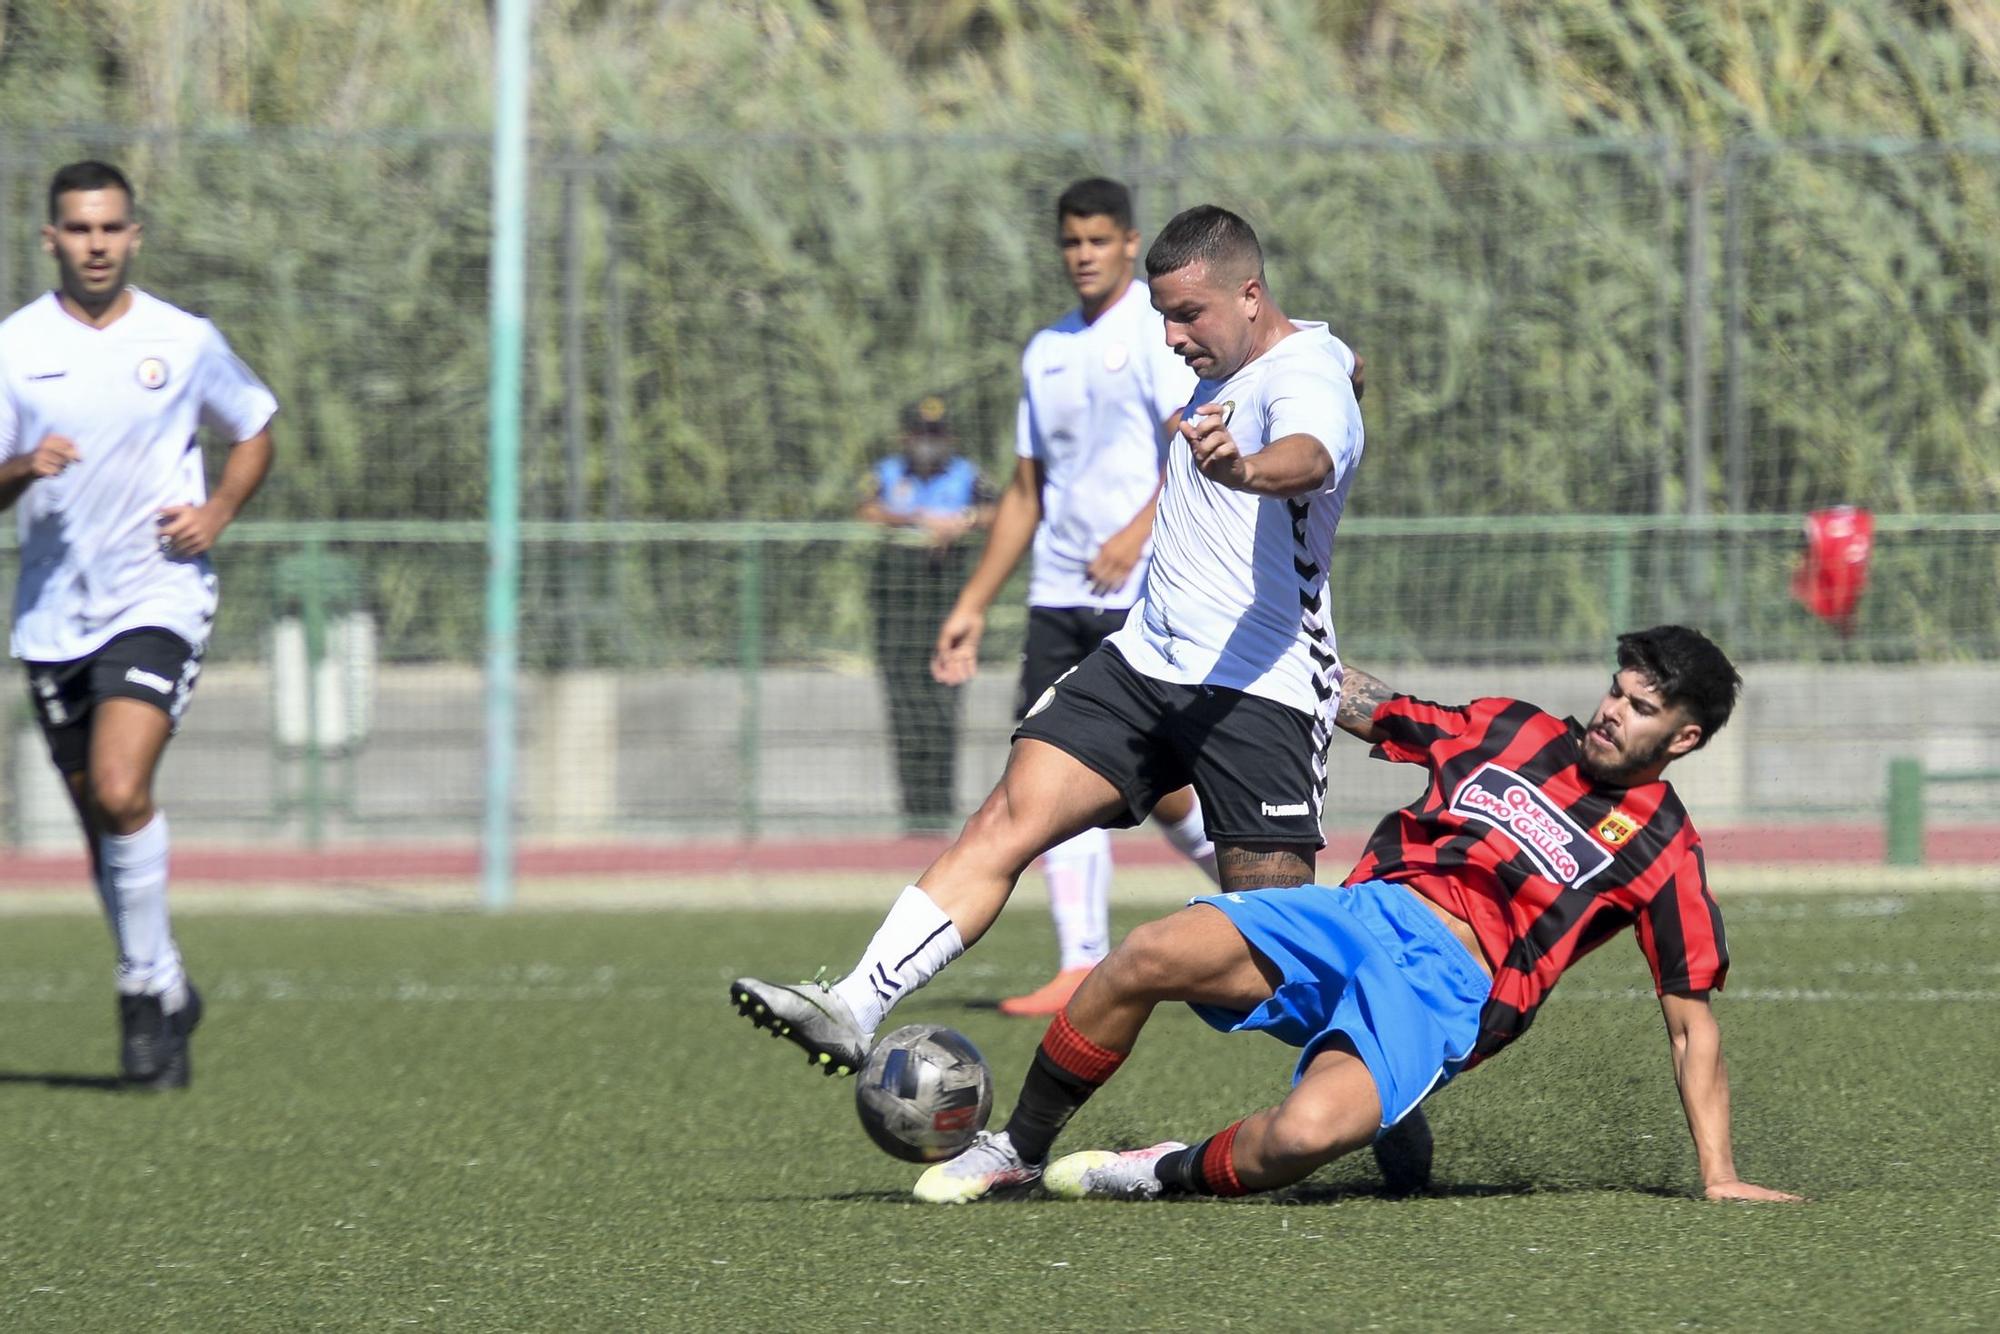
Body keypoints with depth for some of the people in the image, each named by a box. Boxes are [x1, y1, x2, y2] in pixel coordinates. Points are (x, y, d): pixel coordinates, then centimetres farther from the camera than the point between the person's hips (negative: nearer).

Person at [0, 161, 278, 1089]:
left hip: (157, 596, -3)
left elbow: (254, 430, 16)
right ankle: (165, 992, 26)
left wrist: (216, 514, -1)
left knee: (121, 793, -21)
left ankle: (146, 990, -9)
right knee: (100, 818, 9)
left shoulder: (184, 342, 0)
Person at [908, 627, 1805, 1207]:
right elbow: (1361, 706, 29)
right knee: (1151, 957, -25)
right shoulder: (1512, 732, 17)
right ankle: (1018, 1152, -5)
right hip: (1365, 913, 4)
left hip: (1448, 987, -4)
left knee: (1309, 1131, -37)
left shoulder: (1663, 856, 7)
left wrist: (1719, 1177, 0)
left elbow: (1690, 1020, 7)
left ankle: (1175, 1176, -4)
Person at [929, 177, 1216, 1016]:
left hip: (1148, 595, -6)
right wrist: (973, 606, 18)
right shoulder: (1047, 351, 18)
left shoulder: (1161, 329, -3)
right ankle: (1083, 969, -3)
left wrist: (1140, 530, -31)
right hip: (1059, 596, 7)